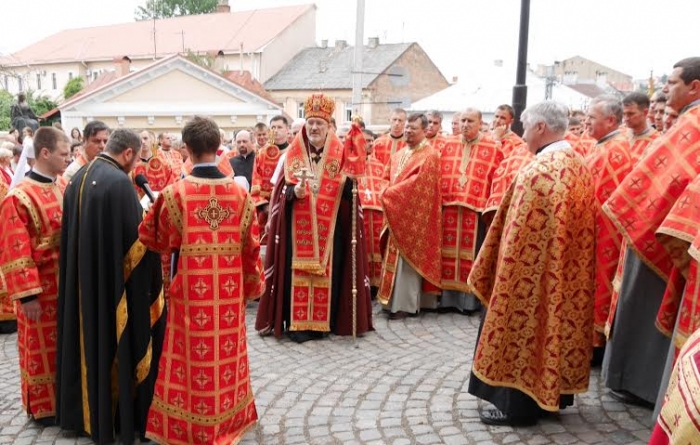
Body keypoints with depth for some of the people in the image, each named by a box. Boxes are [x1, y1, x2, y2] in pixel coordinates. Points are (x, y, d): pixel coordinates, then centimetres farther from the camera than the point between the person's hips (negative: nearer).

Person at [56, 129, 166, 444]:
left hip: (82, 277, 8)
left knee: (90, 338, 18)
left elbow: (71, 232, 13)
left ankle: (88, 411, 31)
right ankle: (118, 415, 17)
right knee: (114, 343, 4)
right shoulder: (119, 181, -20)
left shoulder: (79, 178, 7)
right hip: (113, 279, -8)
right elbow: (137, 236, -21)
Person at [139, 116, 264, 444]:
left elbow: (153, 237, 2)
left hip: (191, 289, -2)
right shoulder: (240, 192, -6)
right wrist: (253, 284, 13)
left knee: (193, 357, 10)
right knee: (226, 355, 16)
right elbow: (251, 245, 1)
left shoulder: (175, 192, -12)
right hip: (230, 290, 2)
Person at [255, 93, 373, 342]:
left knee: (328, 269, 2)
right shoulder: (293, 153, 5)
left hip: (330, 226, 0)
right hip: (299, 226, 0)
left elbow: (350, 190, -2)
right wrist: (296, 190, -22)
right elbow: (283, 190, -2)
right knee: (298, 269, -2)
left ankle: (322, 322, 13)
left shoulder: (340, 153, 4)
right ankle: (297, 323, 6)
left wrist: (350, 182, -24)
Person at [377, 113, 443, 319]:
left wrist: (390, 194, -17)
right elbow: (388, 178, 19)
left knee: (407, 259, -5)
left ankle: (405, 304, 2)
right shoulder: (398, 154, 16)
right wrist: (387, 194, -3)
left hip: (413, 216, -7)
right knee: (395, 258, 9)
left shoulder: (429, 155, -9)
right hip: (396, 213, 8)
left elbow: (419, 184, -19)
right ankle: (394, 300, 17)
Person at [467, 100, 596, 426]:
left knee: (527, 326, 2)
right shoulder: (580, 165, 7)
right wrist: (566, 254, 19)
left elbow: (521, 230, -20)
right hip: (569, 269, 9)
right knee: (558, 321, 17)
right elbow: (580, 225, 11)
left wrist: (505, 270, -11)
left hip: (535, 270, -9)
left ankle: (518, 405, 13)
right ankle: (552, 395, 29)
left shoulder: (539, 171, -21)